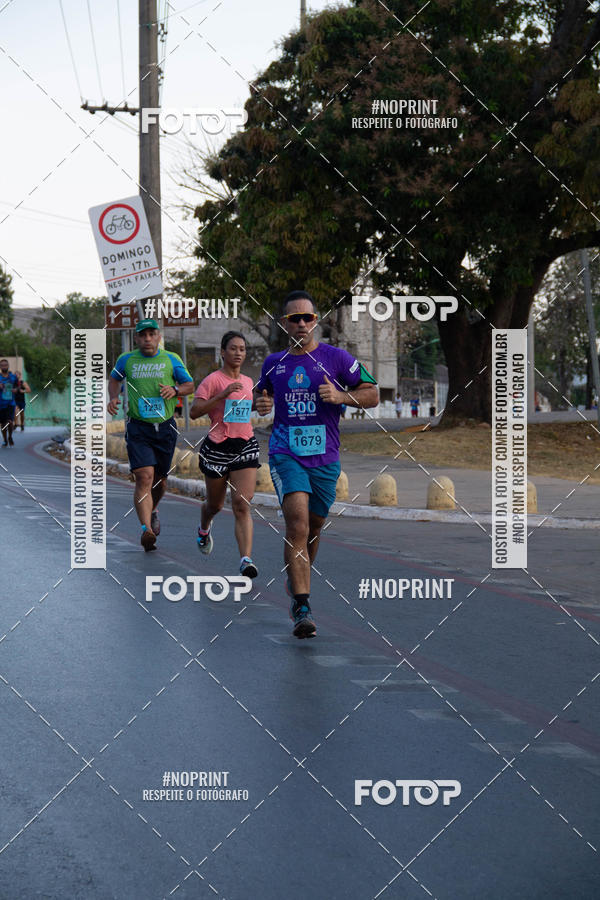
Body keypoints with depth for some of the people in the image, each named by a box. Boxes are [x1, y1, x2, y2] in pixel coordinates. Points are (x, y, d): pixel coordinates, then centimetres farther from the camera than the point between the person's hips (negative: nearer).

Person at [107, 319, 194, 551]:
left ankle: (152, 510, 46)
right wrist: (113, 398, 4)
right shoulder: (126, 360, 3)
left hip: (165, 427, 2)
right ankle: (146, 529, -27)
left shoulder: (171, 360, 3)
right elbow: (114, 379, 22)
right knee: (144, 477, -18)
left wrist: (175, 389, -11)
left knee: (159, 479, 14)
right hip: (138, 428, -2)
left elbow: (190, 385, 10)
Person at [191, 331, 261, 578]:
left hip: (245, 446, 3)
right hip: (218, 447, -3)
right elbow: (194, 412, -16)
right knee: (215, 504, 15)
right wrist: (223, 394, -24)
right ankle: (204, 529, 51)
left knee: (242, 504, -12)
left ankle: (246, 559, -22)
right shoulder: (213, 379, -6)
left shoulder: (247, 382, 13)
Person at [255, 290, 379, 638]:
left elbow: (373, 394, 2)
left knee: (313, 528, 15)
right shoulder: (274, 363, 9)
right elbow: (264, 392, 28)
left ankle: (297, 580, 43)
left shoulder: (336, 358, 1)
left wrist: (340, 395, -15)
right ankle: (302, 607, -23)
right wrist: (262, 404, 4)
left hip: (325, 457, 1)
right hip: (285, 454, -1)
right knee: (298, 524, -19)